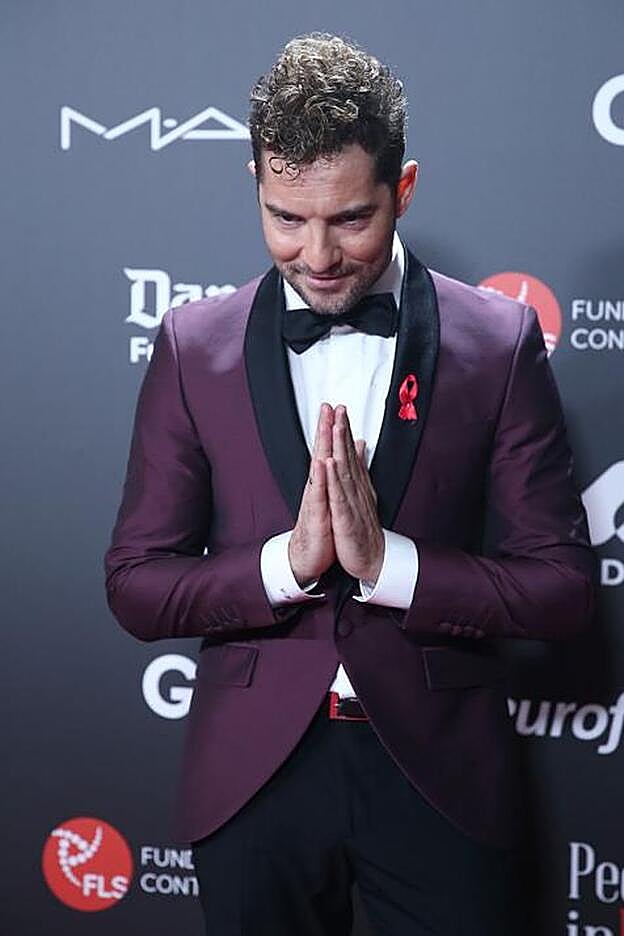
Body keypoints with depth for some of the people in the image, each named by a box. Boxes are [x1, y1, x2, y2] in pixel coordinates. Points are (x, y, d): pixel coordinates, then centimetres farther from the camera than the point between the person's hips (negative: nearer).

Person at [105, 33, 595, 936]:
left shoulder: (499, 341, -4)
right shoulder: (193, 345, 0)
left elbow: (564, 585, -5)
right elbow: (136, 582, 0)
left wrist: (387, 562, -18)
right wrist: (288, 561, -17)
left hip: (439, 770, -1)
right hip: (255, 770, 1)